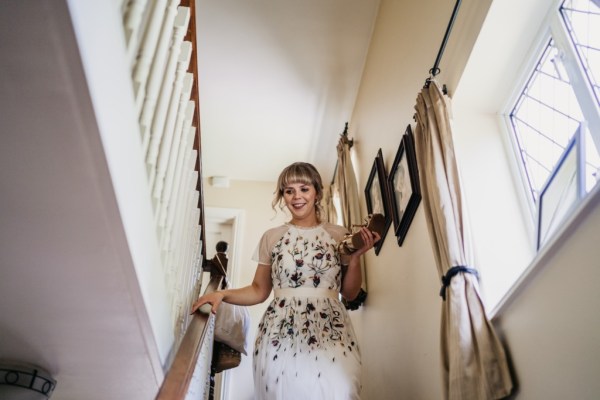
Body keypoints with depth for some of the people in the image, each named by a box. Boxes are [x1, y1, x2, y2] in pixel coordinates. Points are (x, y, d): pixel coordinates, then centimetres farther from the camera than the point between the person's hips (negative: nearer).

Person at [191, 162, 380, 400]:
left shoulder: (339, 235, 6)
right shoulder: (271, 237, 7)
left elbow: (350, 294, 9)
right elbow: (259, 291, 9)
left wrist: (356, 256, -4)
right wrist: (222, 294, -6)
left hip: (330, 335, 0)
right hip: (280, 337, 0)